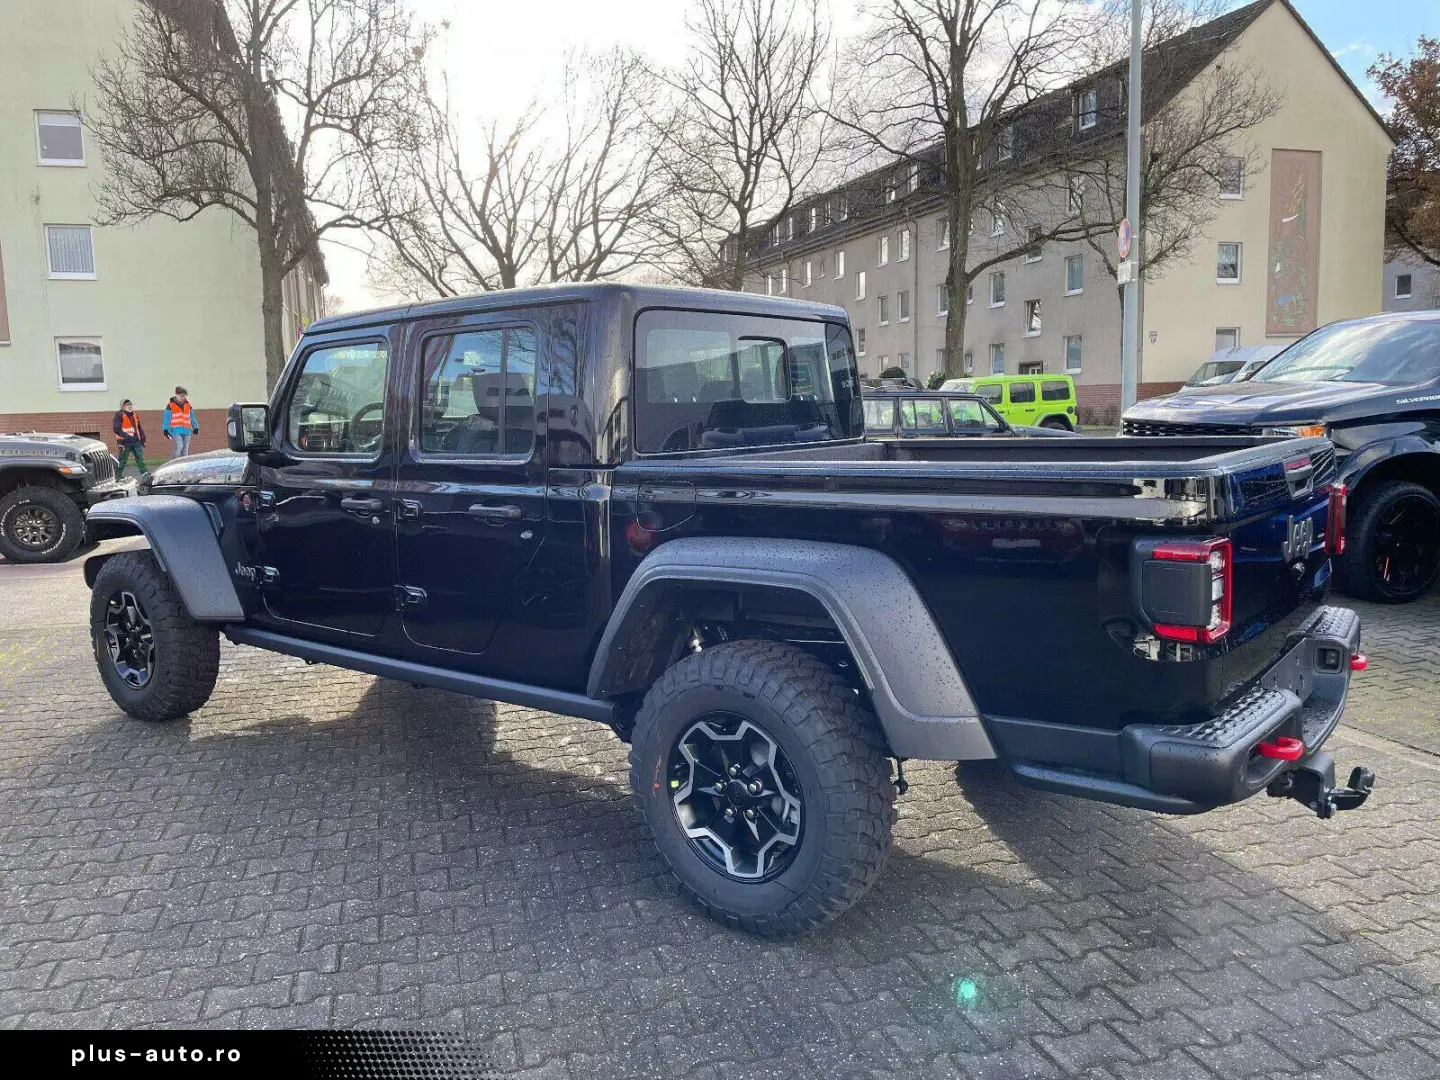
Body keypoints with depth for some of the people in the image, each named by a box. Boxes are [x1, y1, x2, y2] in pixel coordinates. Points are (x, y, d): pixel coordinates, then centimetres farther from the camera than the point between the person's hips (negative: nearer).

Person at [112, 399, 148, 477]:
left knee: (140, 457, 0)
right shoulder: (119, 415, -6)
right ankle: (118, 475, 12)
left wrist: (142, 437, 13)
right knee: (122, 459, 1)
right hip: (125, 442, -6)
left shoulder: (134, 415, 17)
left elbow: (139, 427, 26)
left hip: (136, 441, 6)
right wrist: (127, 436, -21)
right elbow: (116, 429, -14)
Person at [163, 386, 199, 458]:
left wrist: (195, 427, 18)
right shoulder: (170, 405, 1)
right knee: (179, 446, -18)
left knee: (185, 449, 4)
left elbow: (192, 417, 22)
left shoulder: (188, 405, 14)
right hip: (176, 430, -5)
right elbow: (167, 418, 2)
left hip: (186, 431, 5)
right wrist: (166, 429, -4)